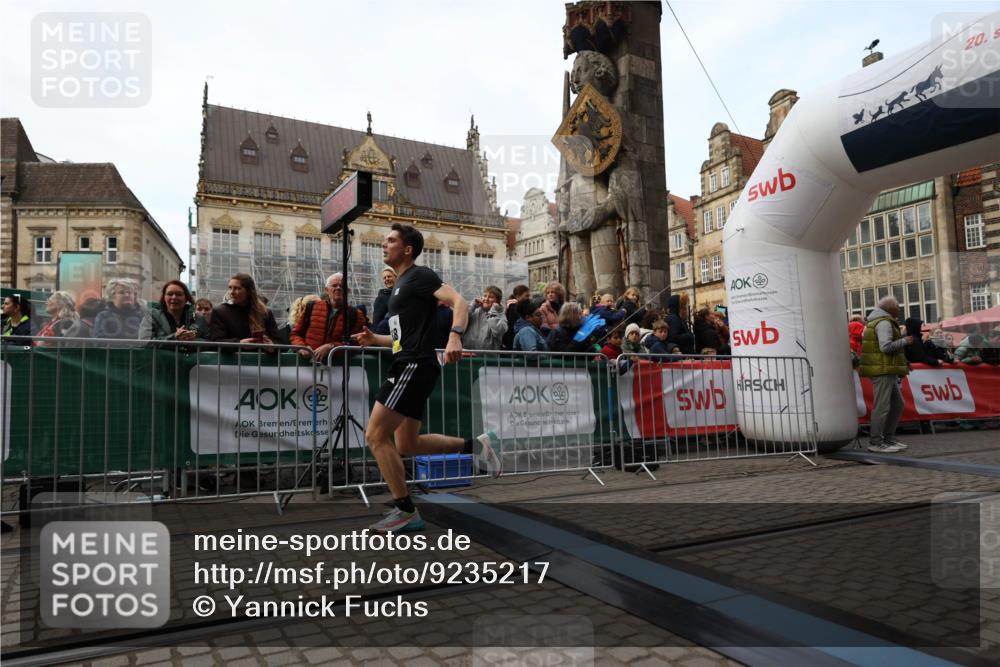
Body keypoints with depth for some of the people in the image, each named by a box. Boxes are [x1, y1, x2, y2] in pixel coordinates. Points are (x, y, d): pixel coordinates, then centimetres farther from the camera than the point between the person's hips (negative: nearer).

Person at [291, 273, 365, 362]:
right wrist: (301, 347, -3)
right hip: (308, 360, 2)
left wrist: (330, 347, -13)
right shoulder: (311, 307, 13)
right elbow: (296, 333, 18)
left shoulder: (356, 315, 6)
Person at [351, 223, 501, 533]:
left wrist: (455, 336, -37)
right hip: (407, 367, 10)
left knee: (376, 436, -8)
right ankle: (476, 445, 16)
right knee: (408, 444, 13)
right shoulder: (401, 284, 23)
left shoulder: (419, 275, -5)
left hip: (415, 366, -10)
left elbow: (459, 301, -20)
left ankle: (405, 511, 1)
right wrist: (375, 339, 16)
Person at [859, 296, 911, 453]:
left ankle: (889, 438, 22)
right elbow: (886, 346, -23)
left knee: (897, 403, 16)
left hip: (887, 371, 11)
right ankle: (875, 442, -6)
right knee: (882, 406, -9)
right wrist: (904, 341, -9)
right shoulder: (884, 323, -12)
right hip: (883, 370, -11)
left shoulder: (877, 321, 21)